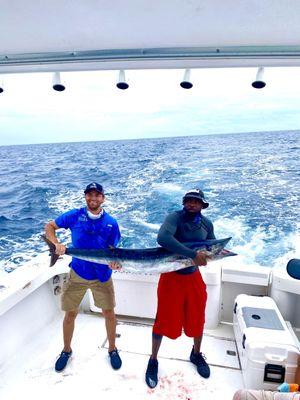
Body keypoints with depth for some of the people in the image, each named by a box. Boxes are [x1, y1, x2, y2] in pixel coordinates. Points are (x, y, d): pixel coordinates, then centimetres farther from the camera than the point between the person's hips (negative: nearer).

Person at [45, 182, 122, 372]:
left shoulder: (111, 223, -8)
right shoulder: (74, 215, -8)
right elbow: (49, 226, 2)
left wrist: (114, 262, -26)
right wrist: (56, 244, -16)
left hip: (102, 275, 0)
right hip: (77, 273, 0)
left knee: (109, 313, 9)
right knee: (70, 314, 12)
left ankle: (112, 349, 35)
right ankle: (66, 350, 39)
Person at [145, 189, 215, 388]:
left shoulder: (207, 224, -1)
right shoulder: (175, 217, -19)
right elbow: (163, 238, -38)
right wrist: (193, 254, -38)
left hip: (194, 277, 5)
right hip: (172, 277, -5)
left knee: (197, 319, 18)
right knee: (164, 320, 6)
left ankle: (196, 354, 47)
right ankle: (153, 361, 31)